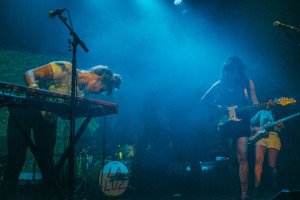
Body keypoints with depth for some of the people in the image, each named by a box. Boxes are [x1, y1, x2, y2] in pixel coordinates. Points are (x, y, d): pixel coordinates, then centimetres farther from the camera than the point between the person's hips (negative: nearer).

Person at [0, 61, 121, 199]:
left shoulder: (81, 93, 1)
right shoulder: (65, 69, -18)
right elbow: (29, 73, -20)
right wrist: (34, 89, -39)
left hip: (47, 119, 5)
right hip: (26, 109, -5)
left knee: (46, 159, 5)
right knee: (17, 154, -5)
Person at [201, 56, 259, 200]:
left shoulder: (248, 83, 6)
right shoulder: (220, 85, 3)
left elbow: (255, 103, 7)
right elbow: (204, 100, 8)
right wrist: (217, 108, -7)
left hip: (241, 123, 0)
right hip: (225, 123, 1)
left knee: (242, 156, -9)